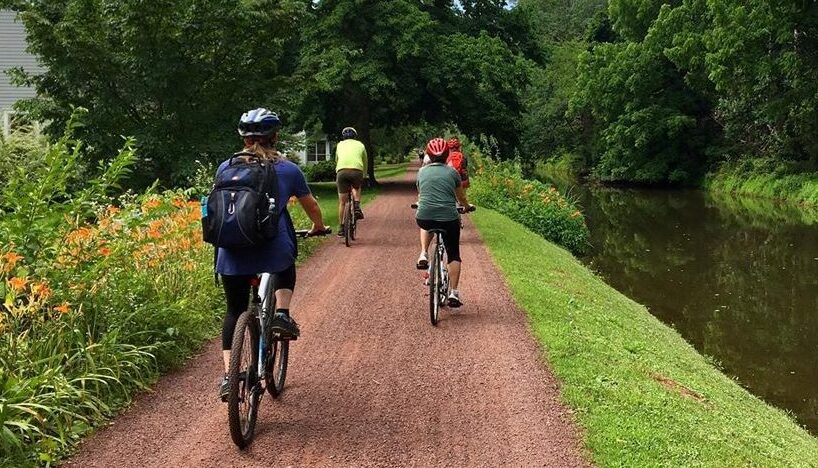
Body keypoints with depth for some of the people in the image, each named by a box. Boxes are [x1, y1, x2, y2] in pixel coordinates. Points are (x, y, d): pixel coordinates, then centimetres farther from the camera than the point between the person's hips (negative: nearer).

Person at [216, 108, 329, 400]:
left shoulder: (227, 168, 10)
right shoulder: (288, 170, 7)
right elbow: (311, 206, 21)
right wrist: (319, 227, 42)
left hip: (233, 252, 1)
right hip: (274, 250, -1)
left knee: (235, 311, 14)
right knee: (285, 271, 33)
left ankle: (229, 376, 4)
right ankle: (281, 314, 7)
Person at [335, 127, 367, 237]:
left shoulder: (340, 145, 27)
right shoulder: (360, 145, 26)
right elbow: (365, 163, 33)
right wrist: (363, 176, 48)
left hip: (342, 171, 0)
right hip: (357, 170, 0)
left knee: (342, 202, 8)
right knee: (356, 188, 33)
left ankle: (341, 228, 9)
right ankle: (357, 207, 8)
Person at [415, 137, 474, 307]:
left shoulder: (422, 172, 10)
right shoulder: (452, 172, 4)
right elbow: (460, 196, 16)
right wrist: (467, 207, 38)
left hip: (424, 218, 2)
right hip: (448, 219, -2)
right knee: (453, 255, 13)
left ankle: (423, 255, 18)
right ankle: (453, 293, 5)